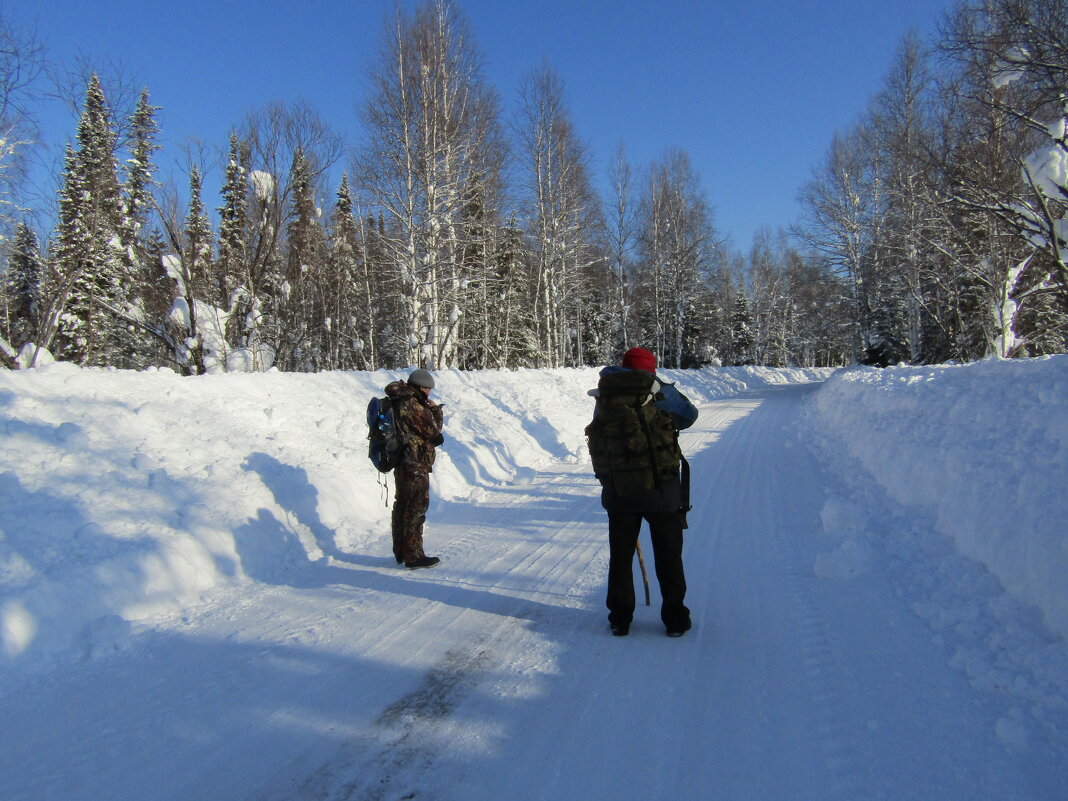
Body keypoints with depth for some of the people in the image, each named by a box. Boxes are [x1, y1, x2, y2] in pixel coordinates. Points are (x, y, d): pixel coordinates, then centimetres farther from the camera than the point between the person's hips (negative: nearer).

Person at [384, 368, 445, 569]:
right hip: (416, 465, -10)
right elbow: (432, 431, -13)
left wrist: (431, 411, 3)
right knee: (416, 508, -4)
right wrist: (435, 410, 1)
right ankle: (413, 556, 1)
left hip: (403, 464, 10)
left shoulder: (399, 402, 13)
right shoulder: (412, 404, -18)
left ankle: (401, 552, 27)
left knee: (403, 506, 16)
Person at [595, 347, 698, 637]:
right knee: (668, 556, 11)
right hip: (661, 492, -2)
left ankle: (620, 617, 19)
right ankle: (675, 618, 18)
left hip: (619, 492, 2)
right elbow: (689, 414, -18)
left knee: (620, 556, 13)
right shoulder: (661, 392, -8)